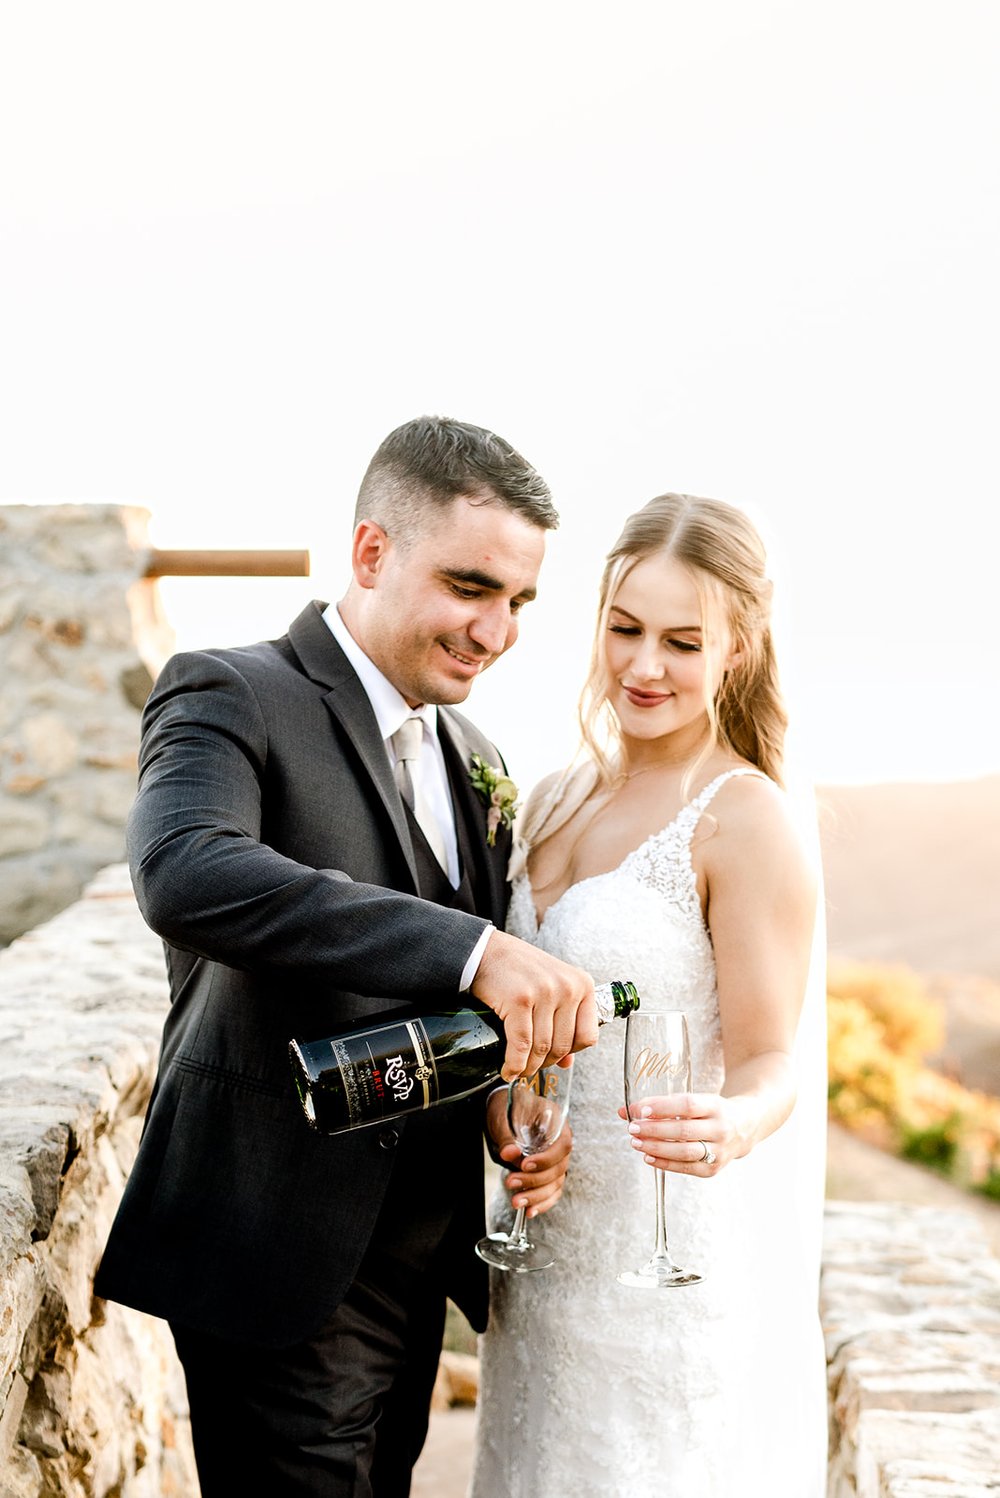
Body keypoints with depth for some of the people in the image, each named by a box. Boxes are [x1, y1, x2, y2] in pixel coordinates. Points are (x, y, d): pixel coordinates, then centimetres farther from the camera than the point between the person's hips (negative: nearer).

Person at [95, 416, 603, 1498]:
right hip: (284, 1257, -7)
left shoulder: (472, 759, 11)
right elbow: (182, 874, -34)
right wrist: (473, 951, -39)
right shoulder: (230, 697, -12)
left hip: (413, 1247, 7)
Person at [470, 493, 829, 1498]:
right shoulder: (557, 800, 6)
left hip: (678, 1265, -7)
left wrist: (730, 1125, -35)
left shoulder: (748, 820, -15)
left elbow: (767, 1061, -16)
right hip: (547, 1247, 7)